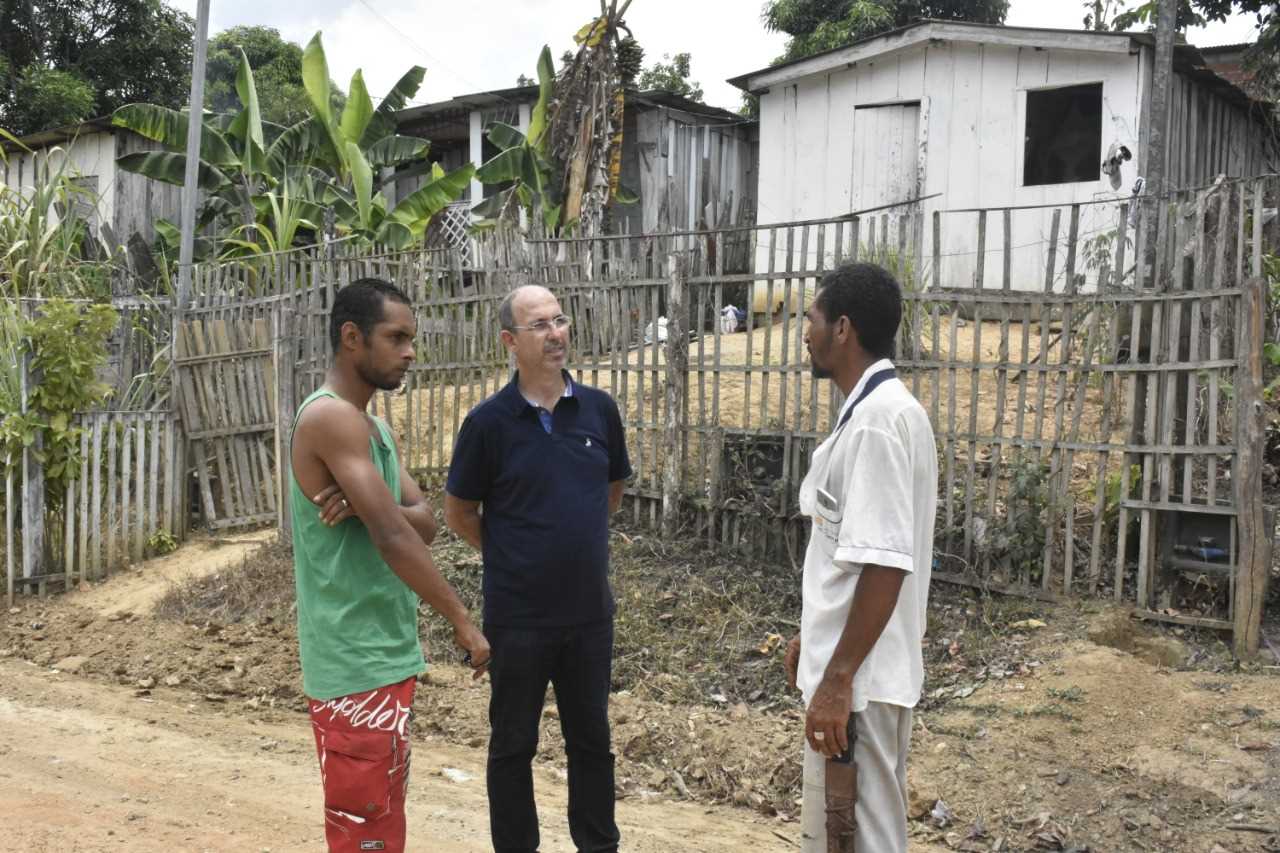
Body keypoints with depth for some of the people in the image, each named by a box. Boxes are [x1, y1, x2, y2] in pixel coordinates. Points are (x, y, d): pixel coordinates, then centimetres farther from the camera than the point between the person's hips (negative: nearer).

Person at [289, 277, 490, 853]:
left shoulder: (375, 428, 15)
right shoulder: (330, 417, -17)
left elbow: (424, 522, 5)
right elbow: (394, 539, -22)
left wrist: (366, 508, -15)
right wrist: (464, 624, -16)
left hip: (384, 654, 10)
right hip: (356, 661, -10)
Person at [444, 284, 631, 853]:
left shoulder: (599, 409, -1)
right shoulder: (489, 422, -11)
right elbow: (458, 512, -1)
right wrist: (509, 558, 4)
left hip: (591, 612, 3)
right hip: (518, 617, -3)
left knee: (591, 739, 17)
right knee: (514, 744, 12)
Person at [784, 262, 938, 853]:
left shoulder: (876, 421, -20)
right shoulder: (875, 411, 12)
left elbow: (883, 564, -26)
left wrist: (838, 679, -23)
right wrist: (815, 635, 24)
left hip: (858, 677, -10)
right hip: (853, 665, 10)